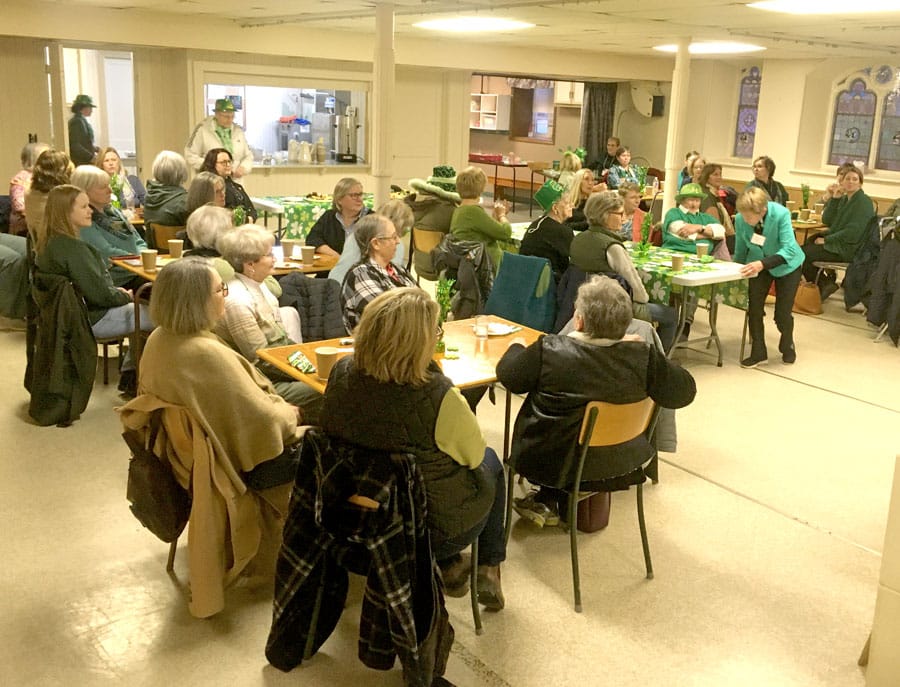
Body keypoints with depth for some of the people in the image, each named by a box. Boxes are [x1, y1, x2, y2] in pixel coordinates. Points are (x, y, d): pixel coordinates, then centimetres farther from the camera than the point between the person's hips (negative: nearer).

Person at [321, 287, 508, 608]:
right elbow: (474, 454, -14)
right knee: (490, 461, 25)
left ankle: (447, 568, 34)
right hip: (438, 529, -5)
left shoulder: (341, 374, -17)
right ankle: (488, 572, 32)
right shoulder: (438, 396, -34)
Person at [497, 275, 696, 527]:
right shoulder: (643, 357, -21)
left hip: (551, 464, -2)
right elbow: (683, 392, -7)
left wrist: (517, 347, 13)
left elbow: (508, 376, -9)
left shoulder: (549, 350, -24)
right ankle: (551, 501, 34)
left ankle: (549, 502, 31)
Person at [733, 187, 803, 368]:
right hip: (758, 265, 3)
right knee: (754, 308, -10)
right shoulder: (740, 219, -22)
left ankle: (787, 347, 28)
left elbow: (789, 249, -38)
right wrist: (737, 274, 6)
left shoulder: (781, 214, -32)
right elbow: (740, 250, -5)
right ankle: (758, 353, 7)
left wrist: (763, 264, -50)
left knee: (782, 314, -2)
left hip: (786, 265, -2)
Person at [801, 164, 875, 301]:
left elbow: (853, 233, -21)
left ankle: (824, 284, 4)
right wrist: (834, 199, -6)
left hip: (850, 248, -9)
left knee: (803, 254, -14)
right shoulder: (844, 199, 12)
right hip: (838, 240, 9)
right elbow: (827, 221, 4)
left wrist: (826, 240, -17)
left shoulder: (864, 202, -14)